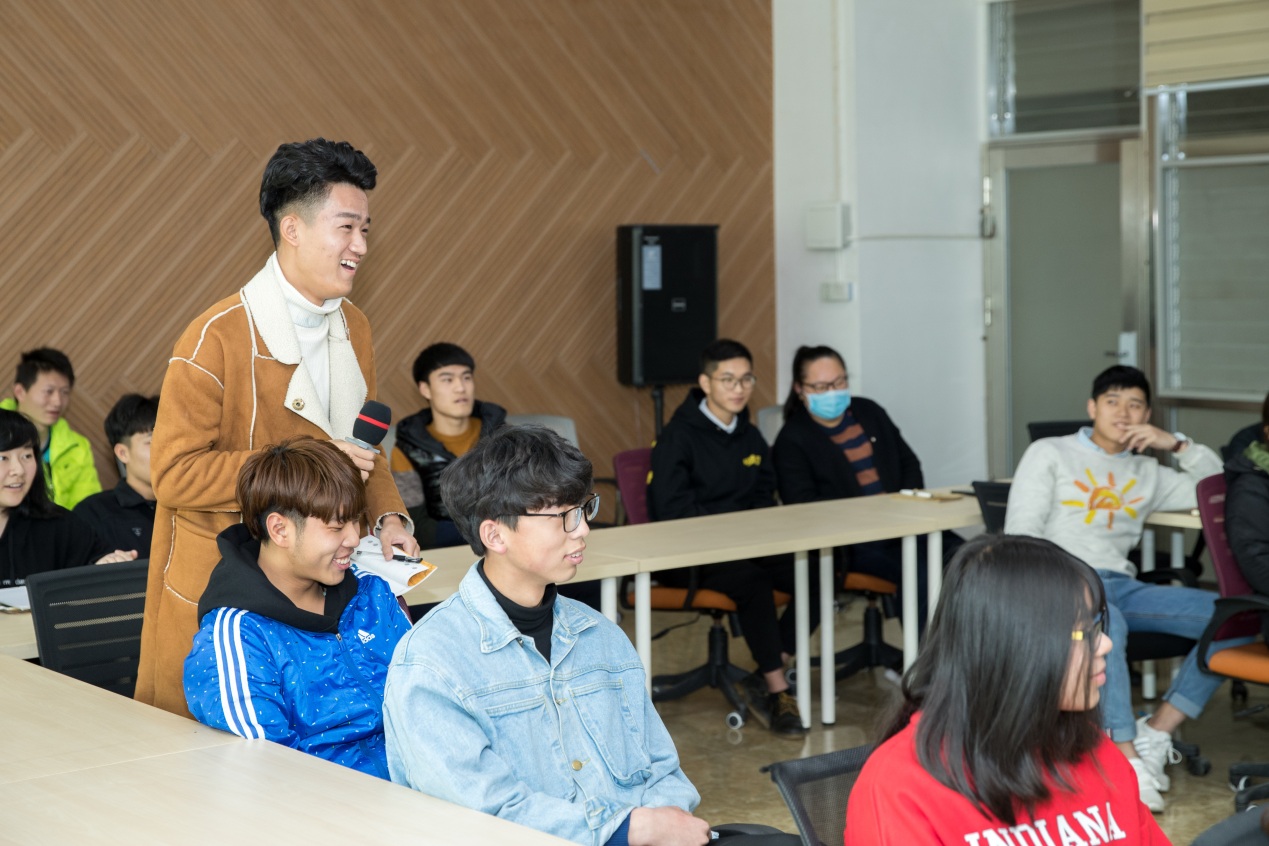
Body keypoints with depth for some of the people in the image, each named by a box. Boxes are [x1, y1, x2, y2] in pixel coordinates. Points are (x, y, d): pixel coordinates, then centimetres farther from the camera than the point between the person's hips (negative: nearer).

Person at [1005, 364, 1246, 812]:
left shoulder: (1147, 472, 26)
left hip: (1122, 587, 5)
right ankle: (1128, 760, -41)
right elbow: (1021, 532, 3)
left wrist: (1178, 445, 10)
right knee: (1106, 622, -42)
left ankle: (1154, 733, -16)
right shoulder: (1048, 454, 14)